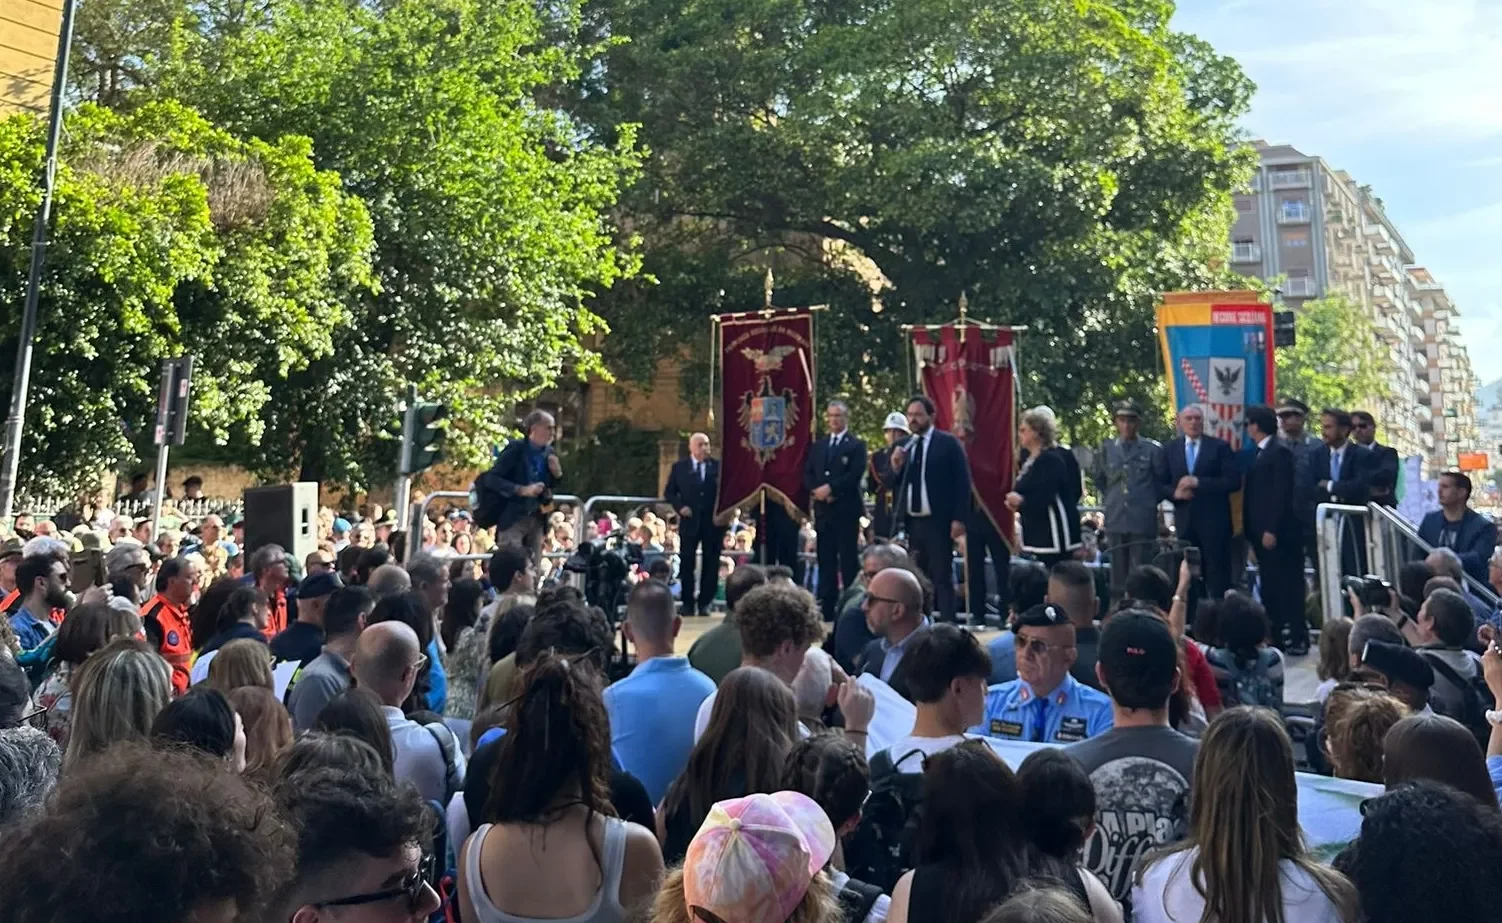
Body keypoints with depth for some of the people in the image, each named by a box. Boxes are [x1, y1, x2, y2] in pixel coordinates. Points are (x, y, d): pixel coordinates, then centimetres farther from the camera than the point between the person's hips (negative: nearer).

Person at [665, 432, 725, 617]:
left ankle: (704, 603, 12)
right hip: (689, 521, 0)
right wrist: (679, 507, -8)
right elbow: (669, 492, 7)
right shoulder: (679, 467, 5)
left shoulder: (718, 466, 3)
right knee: (687, 564, 2)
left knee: (711, 564, 3)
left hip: (713, 522, 0)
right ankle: (688, 603, 10)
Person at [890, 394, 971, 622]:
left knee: (942, 577, -1)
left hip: (938, 521, -5)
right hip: (911, 522, 5)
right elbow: (896, 485, 11)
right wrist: (895, 468, -9)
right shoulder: (904, 446, 11)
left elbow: (962, 483, -6)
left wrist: (959, 519, -13)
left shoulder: (948, 443, -4)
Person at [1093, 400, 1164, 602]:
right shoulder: (1106, 449, 6)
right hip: (1116, 519, 3)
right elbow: (1097, 478, 20)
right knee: (1118, 572, 9)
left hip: (1143, 520, -3)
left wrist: (1149, 502, 8)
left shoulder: (1152, 449, -2)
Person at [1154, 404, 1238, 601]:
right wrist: (1175, 492, -12)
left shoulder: (1220, 447, 1)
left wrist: (1199, 482, -16)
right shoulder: (1170, 449, 11)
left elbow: (1234, 481, -7)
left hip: (1214, 522, -3)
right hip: (1185, 522, 3)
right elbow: (1160, 485, 10)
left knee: (1218, 577, -3)